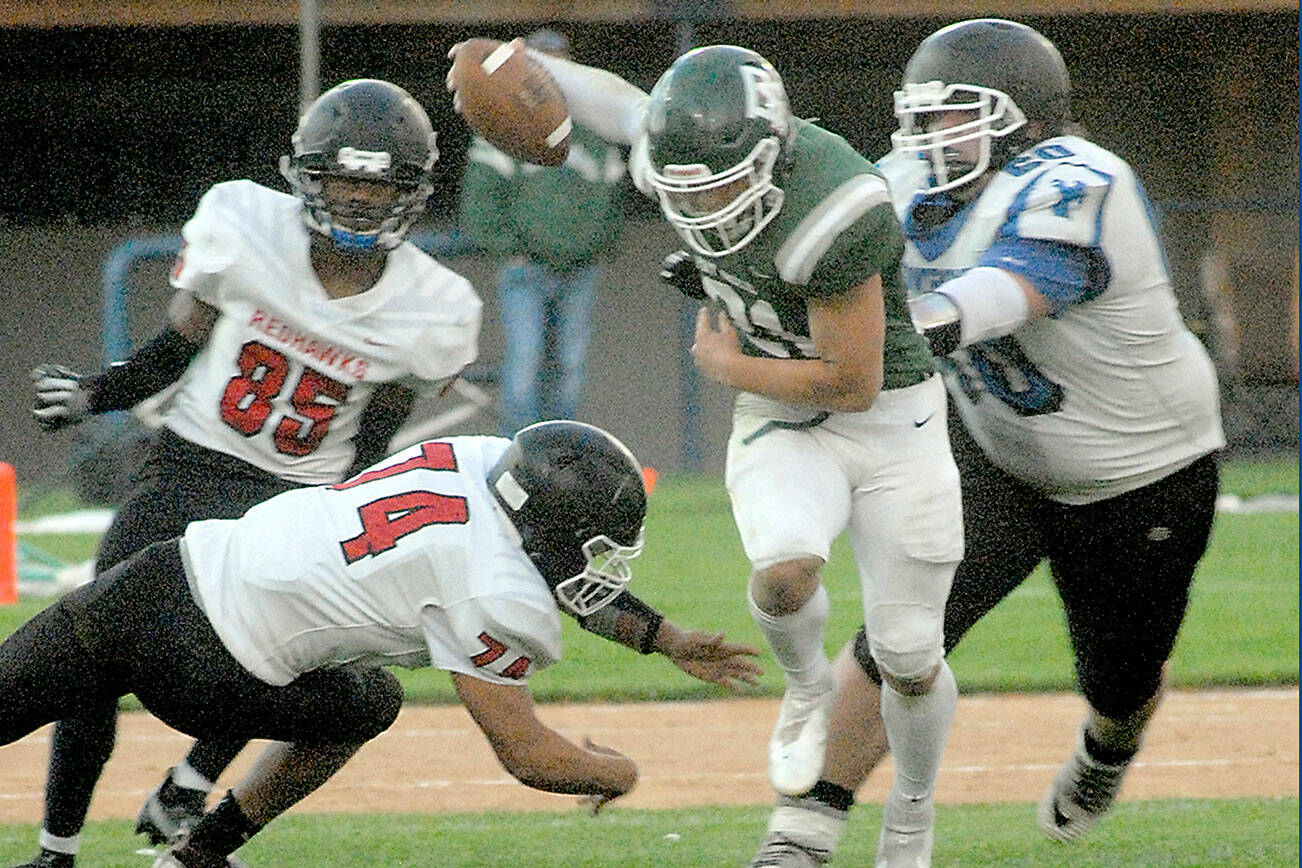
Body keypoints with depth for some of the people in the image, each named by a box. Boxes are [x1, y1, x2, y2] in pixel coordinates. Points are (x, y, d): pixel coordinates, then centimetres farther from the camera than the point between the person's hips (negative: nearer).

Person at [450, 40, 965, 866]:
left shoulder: (831, 214, -32)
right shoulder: (686, 149, -12)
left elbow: (853, 384, -24)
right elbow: (618, 102, 12)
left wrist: (725, 364, -12)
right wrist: (530, 65, 24)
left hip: (891, 422, -4)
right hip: (781, 425, 4)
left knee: (910, 663, 3)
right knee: (784, 571, -28)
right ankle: (807, 684, 6)